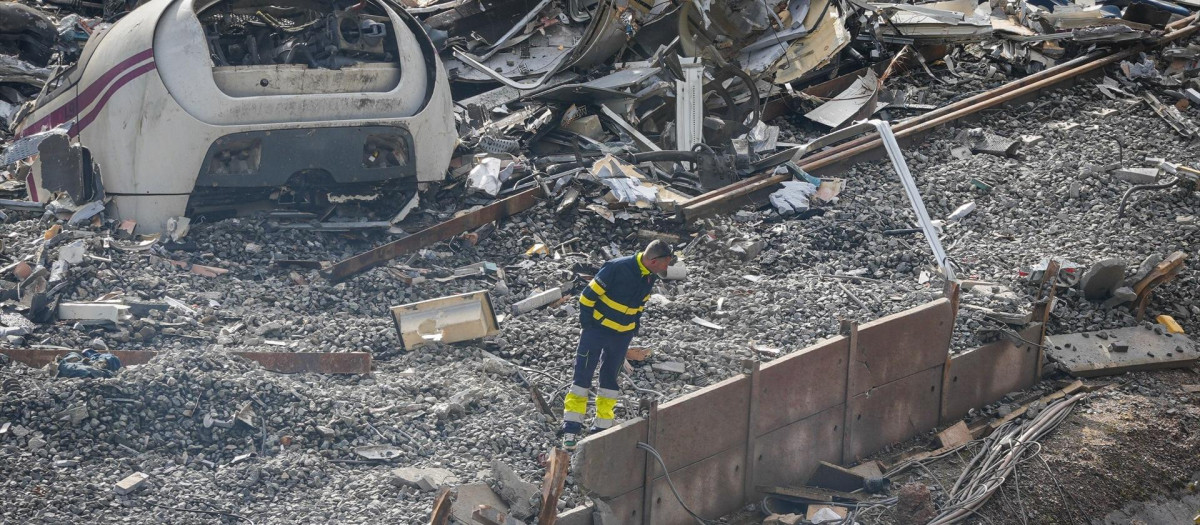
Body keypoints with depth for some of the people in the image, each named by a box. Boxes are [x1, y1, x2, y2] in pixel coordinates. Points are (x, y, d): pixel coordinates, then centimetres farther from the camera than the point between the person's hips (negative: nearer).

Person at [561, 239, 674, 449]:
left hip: (622, 335, 6)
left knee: (610, 379, 10)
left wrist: (635, 326, 9)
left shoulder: (649, 277, -1)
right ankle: (572, 429, 2)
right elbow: (589, 295, -18)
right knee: (583, 376, -3)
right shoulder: (617, 268, -23)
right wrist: (586, 325, -12)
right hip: (597, 328, -6)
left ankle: (601, 429, 17)